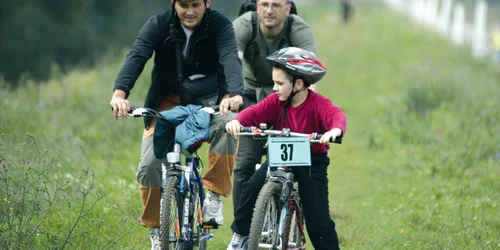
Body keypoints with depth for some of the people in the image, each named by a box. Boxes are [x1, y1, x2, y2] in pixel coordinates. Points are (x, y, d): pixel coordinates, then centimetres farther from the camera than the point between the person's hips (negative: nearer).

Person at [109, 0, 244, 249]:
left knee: (226, 124, -36)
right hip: (168, 101, 1)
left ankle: (214, 197, -24)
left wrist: (235, 94, -53)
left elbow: (231, 59, -32)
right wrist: (119, 93, -46)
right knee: (149, 166, -14)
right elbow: (136, 56, -27)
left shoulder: (220, 25, -16)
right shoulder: (159, 24, -14)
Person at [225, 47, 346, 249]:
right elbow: (255, 112, -18)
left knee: (318, 217, -7)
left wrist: (335, 130, -62)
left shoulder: (318, 104, -20)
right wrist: (237, 121, -41)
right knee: (252, 188, -15)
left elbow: (336, 115, -38)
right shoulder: (276, 101, -7)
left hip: (312, 161, -3)